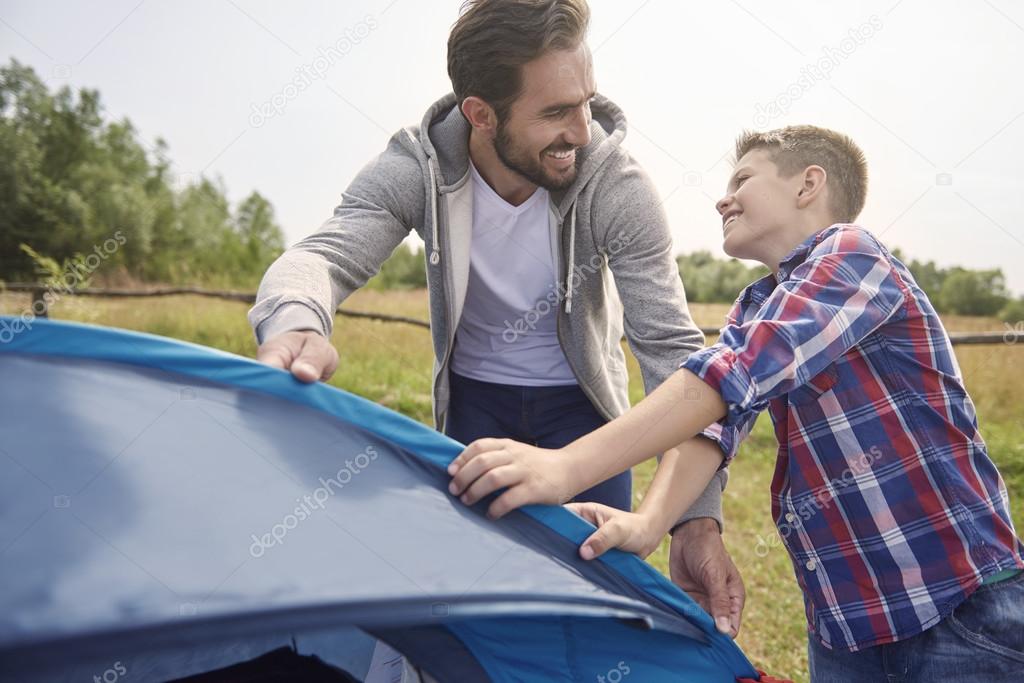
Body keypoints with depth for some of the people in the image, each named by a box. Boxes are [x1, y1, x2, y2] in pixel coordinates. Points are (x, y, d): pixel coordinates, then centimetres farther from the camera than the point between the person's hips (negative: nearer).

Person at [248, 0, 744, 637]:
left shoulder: (618, 185, -26)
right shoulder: (416, 168, -21)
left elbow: (672, 345, -25)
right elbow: (323, 254, -32)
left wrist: (699, 517, -32)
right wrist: (296, 324, -59)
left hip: (581, 400, -1)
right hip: (472, 398, 1)